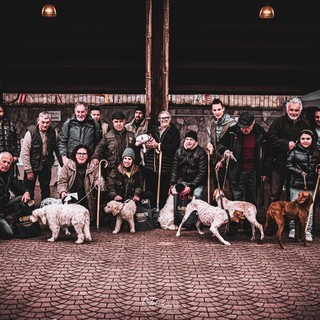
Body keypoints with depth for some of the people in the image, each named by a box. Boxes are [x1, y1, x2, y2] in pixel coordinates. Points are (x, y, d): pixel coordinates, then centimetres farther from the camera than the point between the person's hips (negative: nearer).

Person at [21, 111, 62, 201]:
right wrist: (29, 171, -15)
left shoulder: (53, 132, -7)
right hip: (32, 166, -3)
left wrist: (62, 163, 1)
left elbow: (57, 149, 3)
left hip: (46, 166, 3)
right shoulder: (31, 133, -18)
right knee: (29, 190, 8)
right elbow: (25, 153, -16)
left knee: (45, 189, 14)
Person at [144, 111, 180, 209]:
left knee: (163, 192, -3)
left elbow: (175, 147, -7)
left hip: (165, 167, -3)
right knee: (150, 190, 0)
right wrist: (148, 145, -9)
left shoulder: (174, 131, 7)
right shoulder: (152, 129, 18)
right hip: (150, 165, 3)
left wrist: (158, 145, -11)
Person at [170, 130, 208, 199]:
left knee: (196, 196, -28)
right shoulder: (179, 151, 2)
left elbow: (202, 172, -14)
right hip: (183, 181, 4)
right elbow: (175, 169, 6)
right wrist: (172, 184, -7)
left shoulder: (201, 152, -10)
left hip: (197, 183, -4)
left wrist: (191, 187, -21)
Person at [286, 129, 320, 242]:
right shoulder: (294, 151, -2)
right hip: (296, 185, -2)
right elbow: (288, 165, -5)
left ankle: (308, 232, 10)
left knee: (309, 209, 3)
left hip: (310, 186, 2)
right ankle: (292, 229, 17)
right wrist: (300, 172, -12)